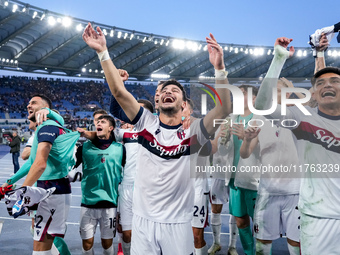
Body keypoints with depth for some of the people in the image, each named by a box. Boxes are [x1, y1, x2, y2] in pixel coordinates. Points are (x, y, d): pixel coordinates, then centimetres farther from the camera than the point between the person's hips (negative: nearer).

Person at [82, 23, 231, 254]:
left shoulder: (191, 134, -5)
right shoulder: (147, 123, 1)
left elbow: (224, 110, -18)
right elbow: (119, 91, -6)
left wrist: (220, 68, -27)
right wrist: (103, 52, -12)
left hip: (178, 224, -1)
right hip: (143, 220, 2)